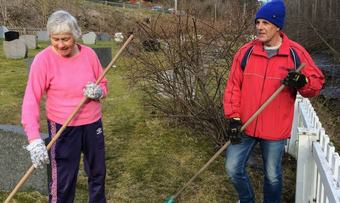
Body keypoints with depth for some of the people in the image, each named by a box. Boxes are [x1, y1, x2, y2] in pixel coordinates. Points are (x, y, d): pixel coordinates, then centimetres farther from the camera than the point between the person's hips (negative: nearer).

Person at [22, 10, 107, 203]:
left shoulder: (89, 54, -5)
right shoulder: (43, 59, -16)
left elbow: (103, 84, 7)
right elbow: (31, 101, -21)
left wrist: (98, 92, -17)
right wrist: (34, 139, -31)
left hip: (93, 124, 4)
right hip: (63, 128, -4)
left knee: (98, 172, 20)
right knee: (63, 180, 5)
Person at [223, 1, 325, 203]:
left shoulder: (296, 53, -6)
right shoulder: (246, 51, -2)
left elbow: (317, 82, -1)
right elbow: (233, 86, 0)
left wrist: (302, 82, -24)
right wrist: (233, 117, -6)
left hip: (275, 129, -2)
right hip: (244, 126, 2)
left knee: (273, 176, 13)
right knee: (233, 168, 9)